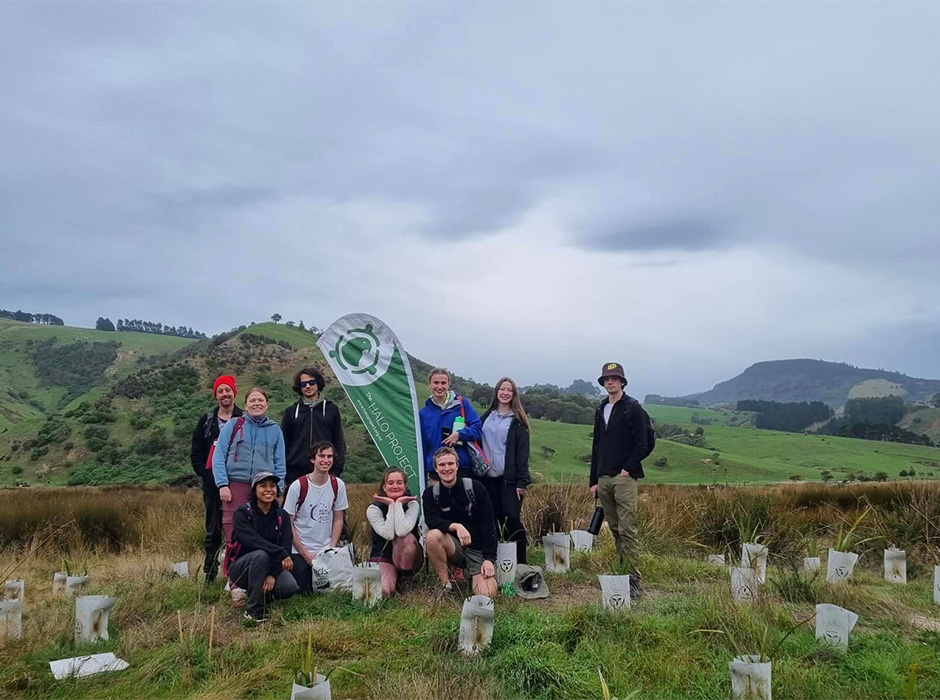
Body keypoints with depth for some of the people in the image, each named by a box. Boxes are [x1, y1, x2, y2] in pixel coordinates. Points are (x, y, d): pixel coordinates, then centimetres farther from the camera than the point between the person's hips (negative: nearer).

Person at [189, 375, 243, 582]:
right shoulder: (206, 421, 11)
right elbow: (196, 453, 12)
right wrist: (205, 473, -1)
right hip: (212, 483, 2)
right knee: (213, 529, 7)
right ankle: (210, 574, 14)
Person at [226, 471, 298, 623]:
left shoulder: (282, 517, 0)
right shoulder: (243, 514, -12)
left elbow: (286, 547, -9)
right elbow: (251, 540, -28)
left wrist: (273, 574, -24)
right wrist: (281, 553, -38)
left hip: (271, 566, 3)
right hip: (241, 567, -3)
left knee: (290, 587, -27)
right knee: (261, 555, -36)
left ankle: (262, 592, 8)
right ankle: (254, 611, -23)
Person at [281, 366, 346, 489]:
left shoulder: (331, 409, 9)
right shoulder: (291, 411, 11)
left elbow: (339, 441, 9)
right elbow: (284, 442, 11)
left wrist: (337, 469, 0)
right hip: (296, 473, 1)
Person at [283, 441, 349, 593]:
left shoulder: (338, 485, -1)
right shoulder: (298, 486, -11)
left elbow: (338, 520, 6)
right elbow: (288, 524, -7)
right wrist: (305, 553, -9)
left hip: (326, 550, 3)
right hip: (299, 551, -3)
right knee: (305, 591, -10)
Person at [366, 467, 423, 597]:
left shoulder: (412, 504, -8)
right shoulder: (374, 509, -8)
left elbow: (402, 531, -28)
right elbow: (388, 534, -25)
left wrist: (398, 503, -23)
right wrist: (391, 506, -22)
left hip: (408, 560, 1)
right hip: (383, 558, 0)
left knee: (406, 537, -34)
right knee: (384, 591, -31)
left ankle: (403, 574, -10)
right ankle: (392, 577, 4)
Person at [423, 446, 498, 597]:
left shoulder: (475, 488, -7)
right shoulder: (430, 493, -2)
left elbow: (489, 525, -7)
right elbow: (431, 521, -19)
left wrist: (489, 559, -15)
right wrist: (456, 526, -36)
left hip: (478, 550, -2)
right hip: (453, 548, 2)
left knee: (486, 594, -23)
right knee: (433, 536, -31)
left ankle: (473, 575, 11)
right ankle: (446, 584, -12)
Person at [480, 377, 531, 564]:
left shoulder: (517, 420, 1)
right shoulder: (486, 417, 14)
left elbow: (522, 452, -4)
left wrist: (521, 482, -10)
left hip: (509, 479, -4)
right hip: (488, 477, 4)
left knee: (513, 519, -9)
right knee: (495, 520, 5)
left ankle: (521, 562, -1)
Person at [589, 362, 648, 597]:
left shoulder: (632, 407, -2)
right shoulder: (601, 410, 17)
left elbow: (642, 444, -7)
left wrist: (628, 469, -14)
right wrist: (594, 480, 16)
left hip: (624, 478, -6)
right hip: (604, 479, 6)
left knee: (627, 529, -10)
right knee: (615, 530, 10)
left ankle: (634, 579, -7)